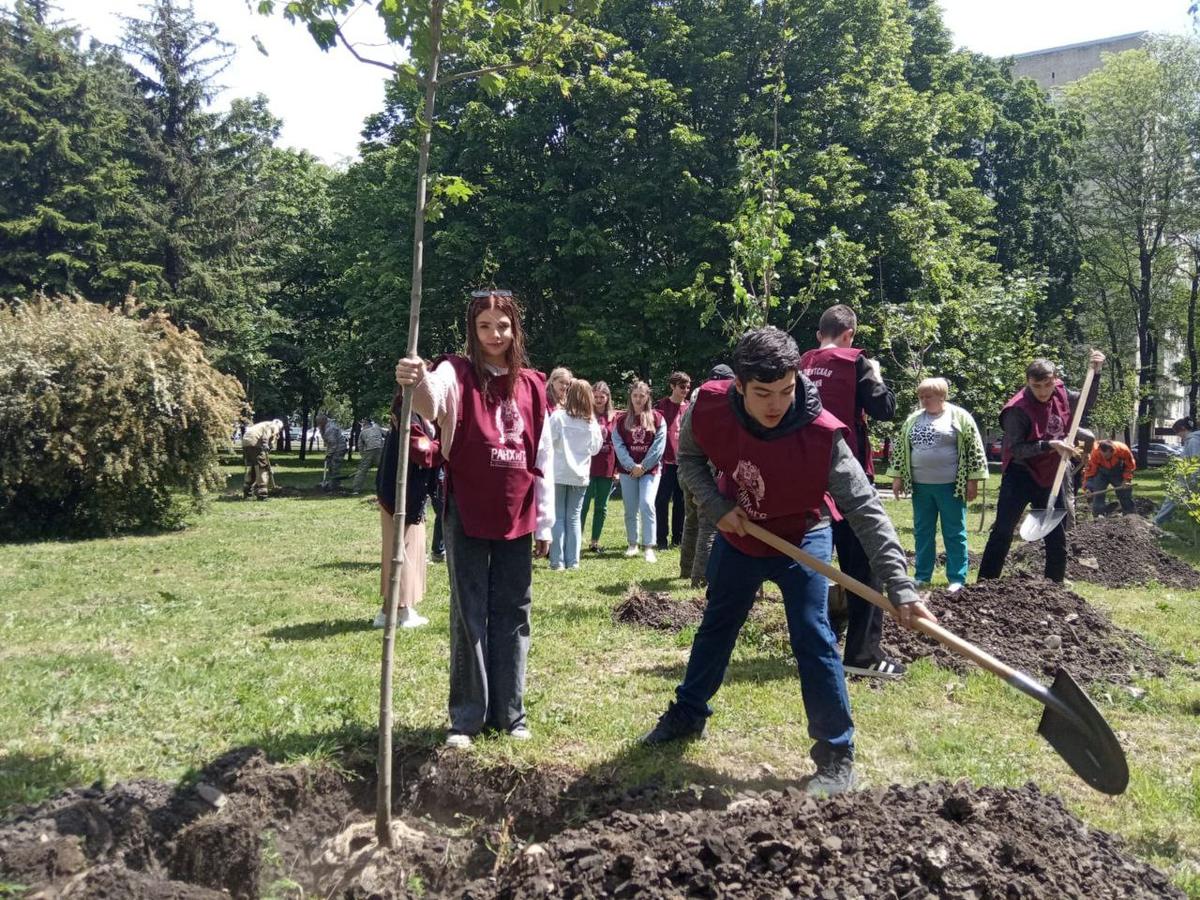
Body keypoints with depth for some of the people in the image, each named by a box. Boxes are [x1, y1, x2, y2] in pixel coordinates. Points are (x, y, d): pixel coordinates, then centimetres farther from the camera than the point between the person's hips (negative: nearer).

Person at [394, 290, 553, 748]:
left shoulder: (532, 384, 8)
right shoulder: (458, 372, -4)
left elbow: (543, 456, 10)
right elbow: (432, 401, -29)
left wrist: (544, 521, 10)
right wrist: (415, 383, -53)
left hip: (516, 518, 4)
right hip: (467, 516, -3)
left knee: (513, 615, 10)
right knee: (470, 616, 3)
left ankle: (509, 711, 22)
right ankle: (467, 715, 13)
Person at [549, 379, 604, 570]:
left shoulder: (558, 416, -11)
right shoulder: (592, 421, 0)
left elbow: (547, 442, -12)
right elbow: (595, 448, 11)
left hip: (558, 474, -3)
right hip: (580, 475, 3)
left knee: (558, 517, 4)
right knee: (574, 517, 11)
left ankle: (557, 561, 2)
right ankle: (573, 561, 10)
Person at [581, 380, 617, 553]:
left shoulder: (613, 418, 7)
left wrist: (617, 468, 6)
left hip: (607, 468, 3)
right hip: (587, 466, -3)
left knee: (602, 507, 9)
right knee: (583, 505, -2)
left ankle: (595, 541, 18)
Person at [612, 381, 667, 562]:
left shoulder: (657, 418, 2)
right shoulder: (621, 420, 7)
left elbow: (659, 445, -5)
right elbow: (618, 444, -1)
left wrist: (644, 466, -11)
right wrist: (632, 466, -13)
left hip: (650, 469, -2)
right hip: (628, 470, 2)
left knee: (646, 504, -16)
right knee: (630, 509, 6)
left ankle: (649, 547, -12)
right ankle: (632, 545, 19)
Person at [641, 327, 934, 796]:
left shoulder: (821, 434, -34)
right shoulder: (709, 407, -26)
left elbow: (865, 509, -34)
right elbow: (689, 458, -5)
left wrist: (899, 586, -41)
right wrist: (717, 505, -21)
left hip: (801, 537, -4)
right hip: (738, 534, 4)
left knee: (812, 636, -14)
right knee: (715, 626, 18)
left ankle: (837, 757, 0)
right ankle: (686, 715, 39)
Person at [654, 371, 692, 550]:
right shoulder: (661, 406, 0)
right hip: (666, 461, -3)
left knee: (681, 501, 9)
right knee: (662, 501, -1)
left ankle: (678, 538, 17)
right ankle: (662, 539, 6)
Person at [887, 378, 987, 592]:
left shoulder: (960, 417, -3)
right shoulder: (912, 420, 10)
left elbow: (975, 449, -4)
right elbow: (901, 449, 15)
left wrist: (973, 480, -7)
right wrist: (897, 477, 9)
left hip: (950, 486, -4)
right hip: (920, 486, 5)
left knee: (954, 533, 1)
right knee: (922, 532, 10)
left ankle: (957, 579, 6)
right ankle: (922, 576, 19)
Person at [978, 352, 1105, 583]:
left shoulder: (1061, 395, -1)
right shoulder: (1018, 409, -20)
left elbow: (1086, 404, 19)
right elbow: (1015, 449, -25)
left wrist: (1094, 373, 6)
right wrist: (1050, 445, -31)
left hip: (1051, 478, 6)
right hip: (1020, 478, -6)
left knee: (1057, 536, 13)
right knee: (1002, 532, -5)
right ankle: (985, 583, -1)